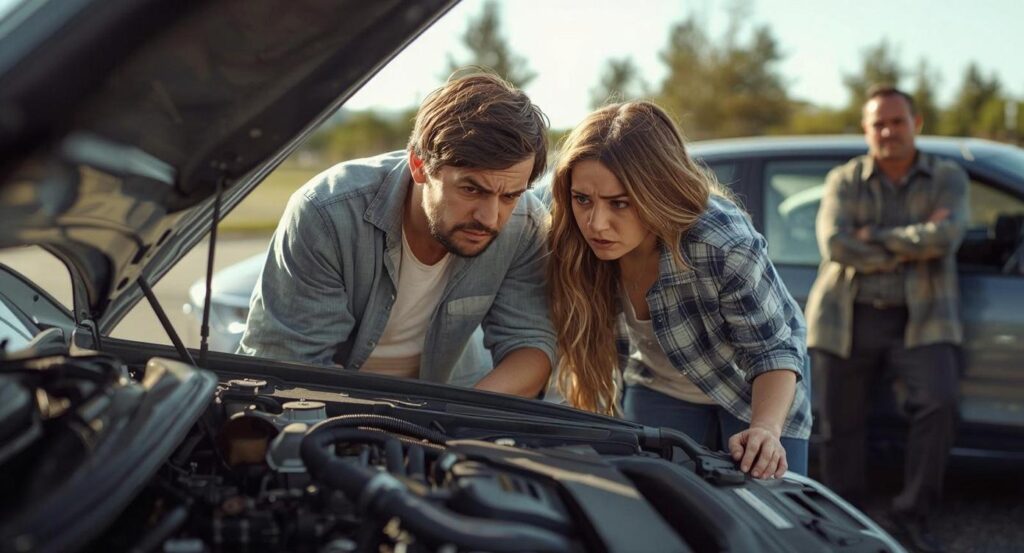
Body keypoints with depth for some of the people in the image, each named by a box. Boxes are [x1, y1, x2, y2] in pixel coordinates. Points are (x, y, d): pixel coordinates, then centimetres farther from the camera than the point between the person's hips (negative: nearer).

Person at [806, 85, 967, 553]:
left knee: (938, 401, -21)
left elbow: (946, 236, -15)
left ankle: (914, 511, -3)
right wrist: (915, 244, -11)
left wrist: (876, 238, -13)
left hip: (919, 320, 0)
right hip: (847, 319, 1)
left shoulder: (947, 178, 6)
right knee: (840, 424, 1)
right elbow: (836, 245, -12)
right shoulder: (844, 181, 6)